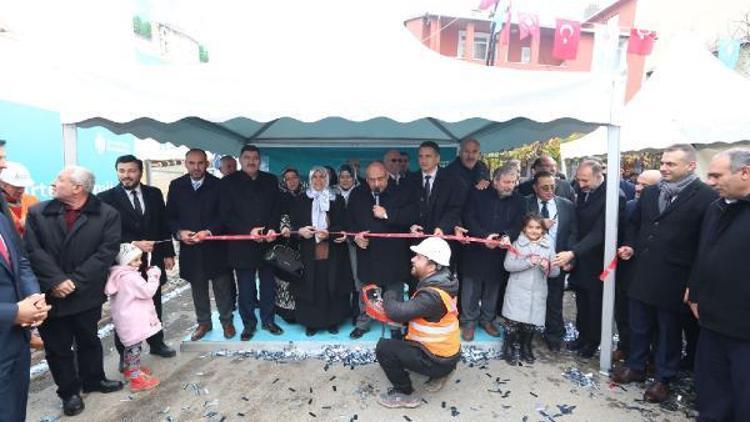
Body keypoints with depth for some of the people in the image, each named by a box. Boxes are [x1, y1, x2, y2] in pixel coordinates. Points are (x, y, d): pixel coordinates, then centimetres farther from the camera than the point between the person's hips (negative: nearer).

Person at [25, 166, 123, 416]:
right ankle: (69, 391, 32)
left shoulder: (107, 214, -7)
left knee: (89, 340, 18)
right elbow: (33, 250, -8)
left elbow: (107, 252, -13)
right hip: (51, 294, 1)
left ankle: (93, 380, 39)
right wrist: (56, 280, -18)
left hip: (87, 294, -1)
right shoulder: (37, 213, -1)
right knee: (57, 347, 13)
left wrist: (75, 281, -17)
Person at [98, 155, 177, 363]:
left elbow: (163, 225, 8)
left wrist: (168, 253, 6)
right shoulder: (107, 198, -7)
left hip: (153, 259, 4)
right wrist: (134, 244, -21)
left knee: (154, 305, 16)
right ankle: (125, 354, 25)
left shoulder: (154, 194, 4)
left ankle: (156, 343, 34)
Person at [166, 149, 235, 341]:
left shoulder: (218, 185, -5)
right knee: (197, 287, 15)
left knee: (222, 286, 7)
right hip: (189, 246, 3)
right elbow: (170, 216, 5)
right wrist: (179, 232, -13)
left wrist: (209, 231, -20)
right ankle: (203, 322, 32)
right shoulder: (176, 186, 3)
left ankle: (227, 321, 26)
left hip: (215, 245, -2)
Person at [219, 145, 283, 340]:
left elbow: (277, 209, 6)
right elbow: (226, 214, -5)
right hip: (242, 244, -2)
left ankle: (268, 320, 26)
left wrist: (273, 229, -11)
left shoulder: (271, 180, 8)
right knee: (245, 288, 7)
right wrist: (249, 231, -15)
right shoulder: (229, 182, 1)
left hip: (268, 242, 2)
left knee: (268, 285, 10)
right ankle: (248, 323, 23)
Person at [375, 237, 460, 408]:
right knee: (399, 337, 23)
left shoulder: (433, 295, -30)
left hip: (438, 360, -9)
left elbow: (397, 312, -30)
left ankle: (405, 394, 7)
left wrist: (389, 296, -10)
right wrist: (395, 300, -6)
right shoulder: (440, 283, -1)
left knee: (384, 347, -11)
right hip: (446, 352, 9)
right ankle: (438, 373, 21)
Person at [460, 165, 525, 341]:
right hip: (475, 251, -2)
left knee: (493, 288, 13)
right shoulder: (478, 194, -2)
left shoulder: (519, 201, 5)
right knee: (471, 288, 5)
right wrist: (484, 236, -21)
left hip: (500, 252, 2)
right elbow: (469, 218, -7)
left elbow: (518, 225, -1)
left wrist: (508, 236, -22)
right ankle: (468, 322, 20)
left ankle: (487, 319, 32)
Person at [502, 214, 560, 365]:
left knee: (531, 324, 10)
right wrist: (528, 262, -20)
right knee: (513, 323, 0)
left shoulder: (549, 245, 4)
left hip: (537, 294, 2)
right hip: (517, 292, -2)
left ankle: (526, 349, 34)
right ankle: (511, 351, 22)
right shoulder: (517, 243, -2)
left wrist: (547, 267, -18)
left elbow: (556, 272, 4)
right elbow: (508, 265, -10)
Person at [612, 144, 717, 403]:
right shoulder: (650, 193, 7)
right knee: (638, 326, 17)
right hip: (642, 275, 5)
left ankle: (663, 378, 31)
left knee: (668, 331, 13)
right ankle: (636, 367, 36)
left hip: (673, 280, -5)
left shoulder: (706, 197, -11)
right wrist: (632, 247, 3)